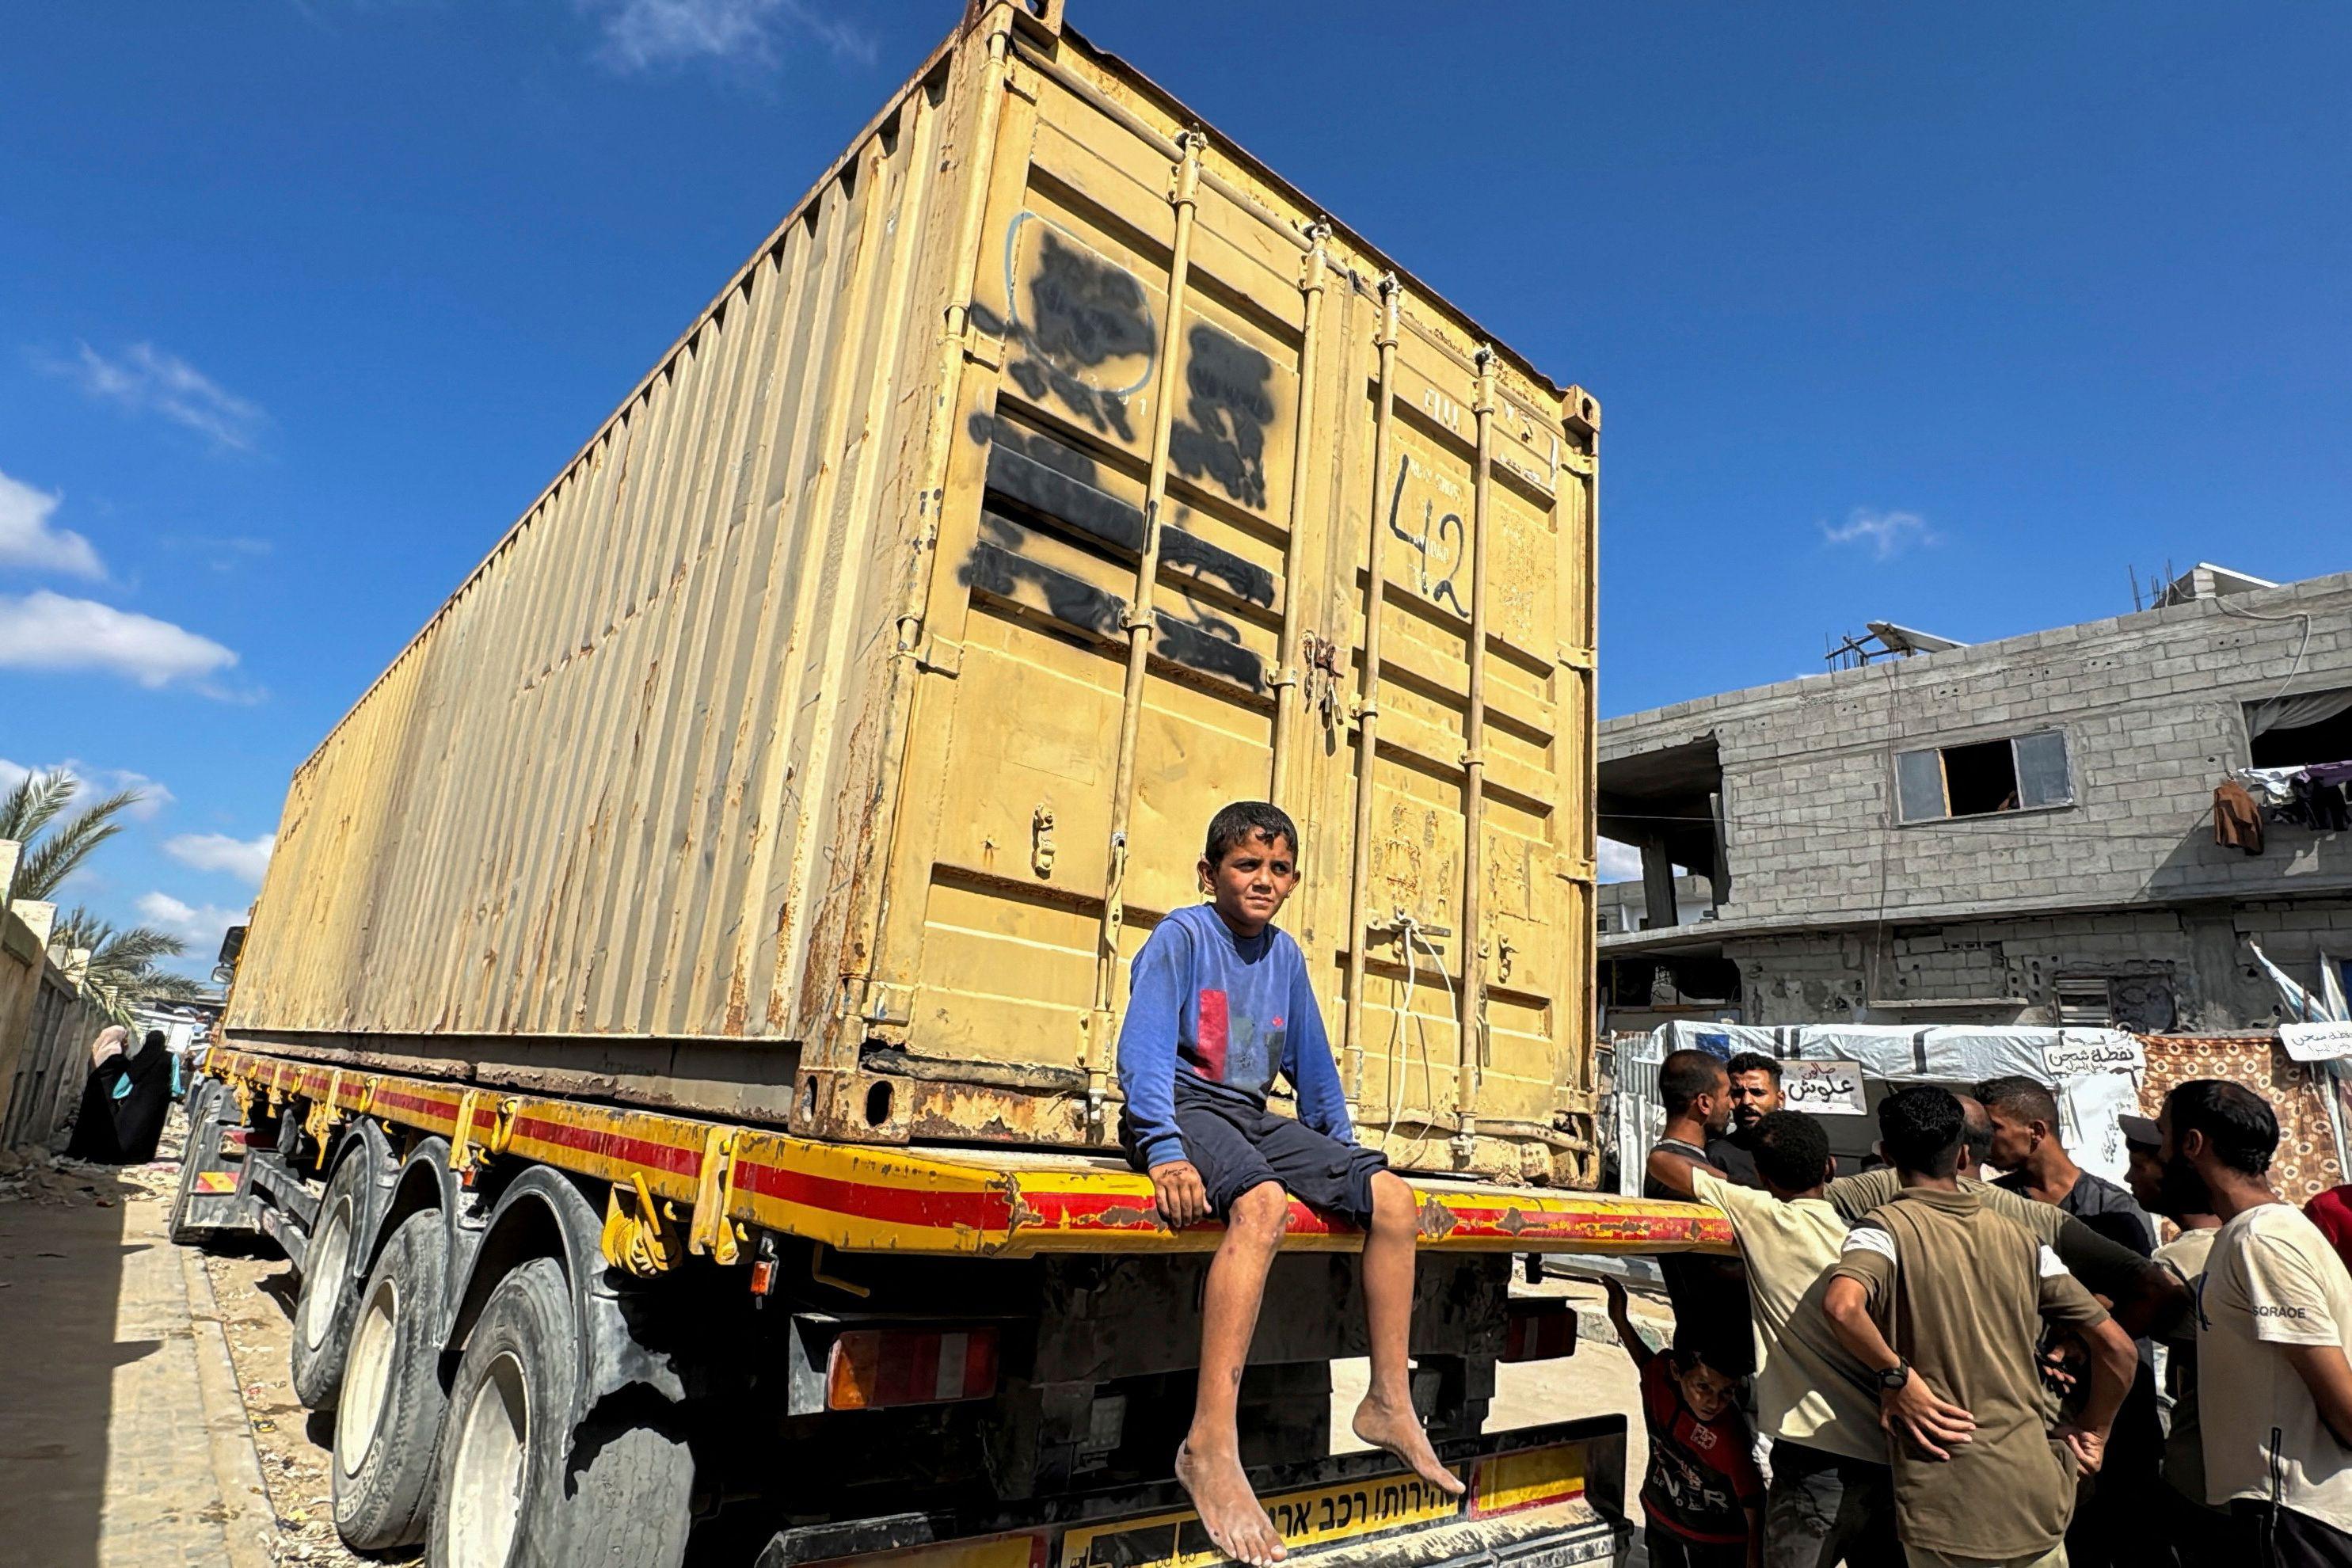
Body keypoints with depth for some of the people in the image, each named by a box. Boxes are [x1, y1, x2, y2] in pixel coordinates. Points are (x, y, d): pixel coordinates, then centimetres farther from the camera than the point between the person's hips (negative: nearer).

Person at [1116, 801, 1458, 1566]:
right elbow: (1143, 1048, -19)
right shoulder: (1182, 935, -7)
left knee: (1393, 1197, -7)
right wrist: (1166, 1151, -31)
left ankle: (1390, 1403, 5)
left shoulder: (1286, 954, 13)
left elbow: (1312, 1062, 22)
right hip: (1184, 1107, -7)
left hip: (1253, 1116, 7)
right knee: (1263, 1201, -36)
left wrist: (1342, 1153, 17)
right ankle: (1211, 1445, -33)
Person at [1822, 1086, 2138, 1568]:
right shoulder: (2019, 1239, 6)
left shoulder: (1886, 1227, -10)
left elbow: (1841, 1306, -30)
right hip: (2038, 1496, 5)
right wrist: (2092, 1432, 22)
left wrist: (1895, 1376, -15)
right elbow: (2117, 1347, 10)